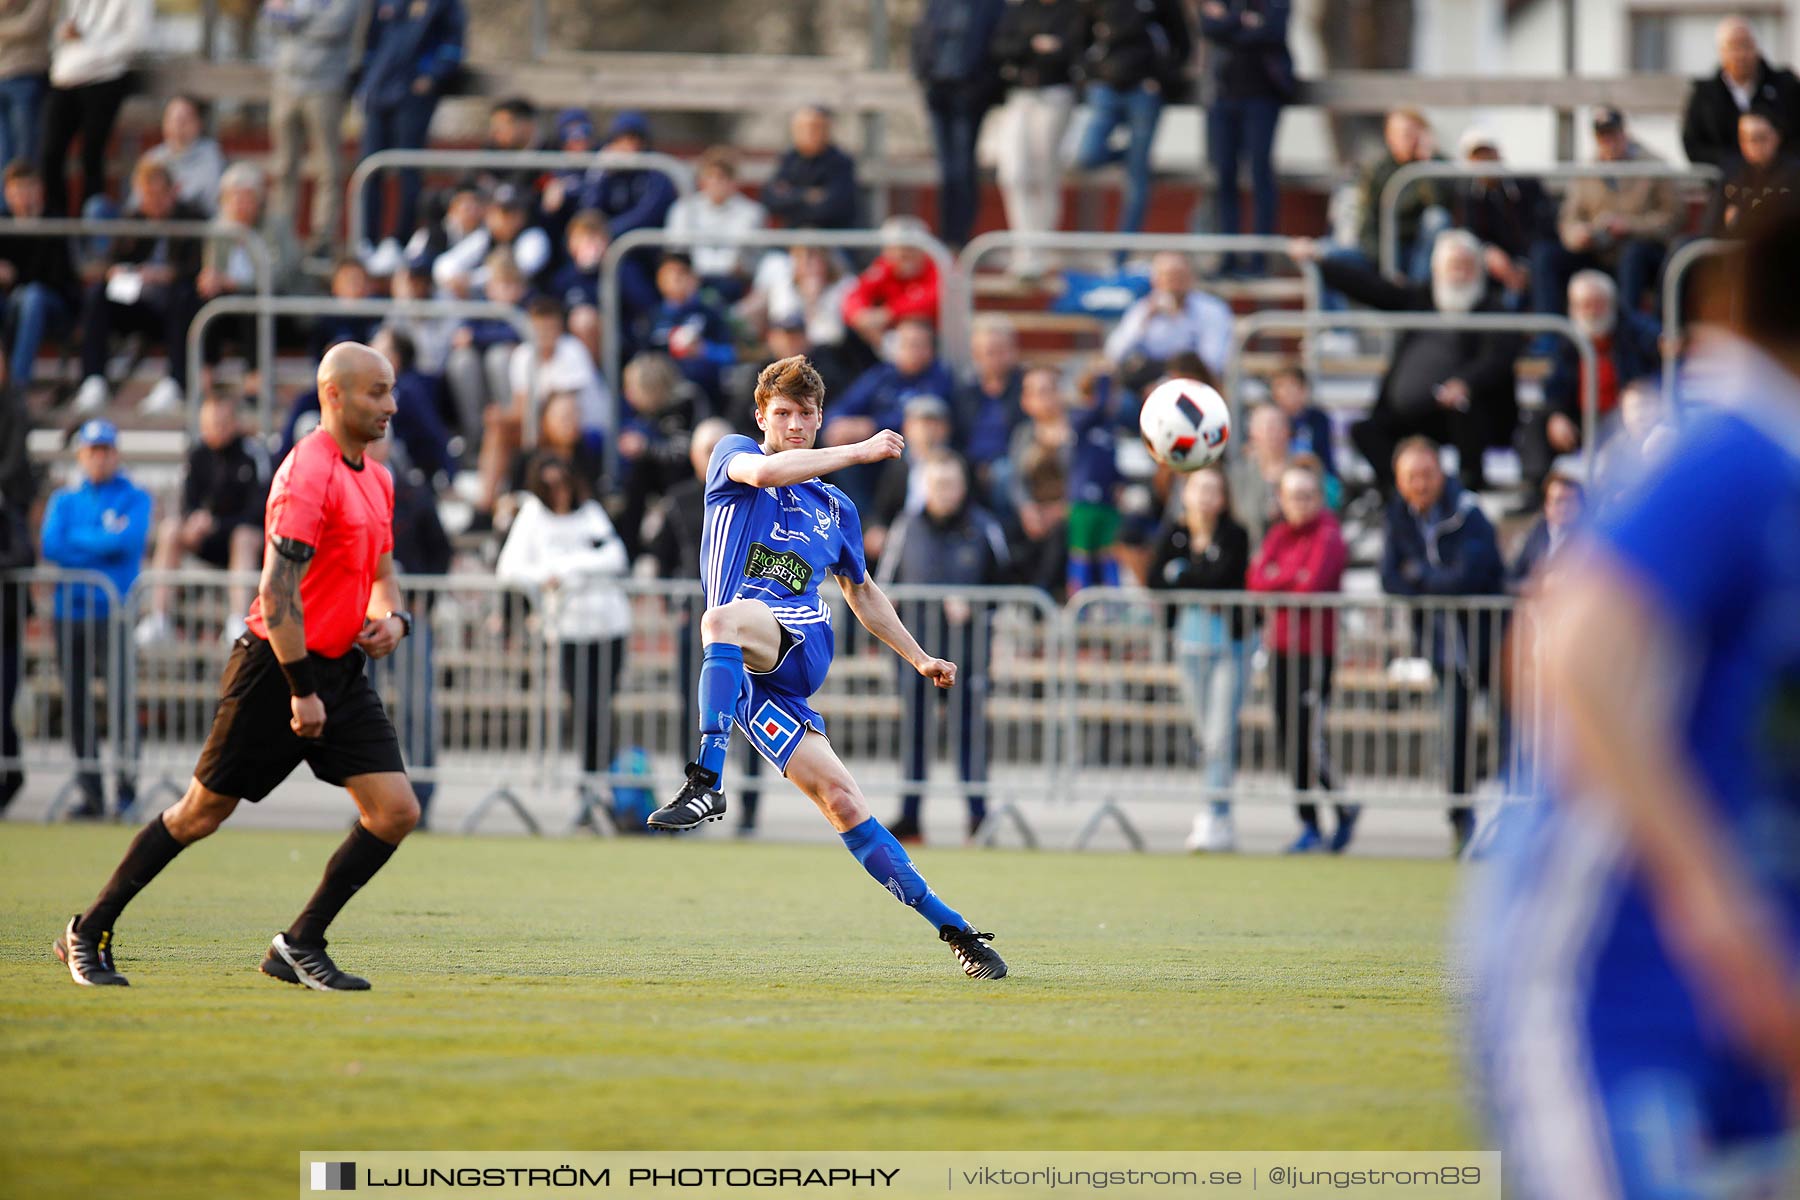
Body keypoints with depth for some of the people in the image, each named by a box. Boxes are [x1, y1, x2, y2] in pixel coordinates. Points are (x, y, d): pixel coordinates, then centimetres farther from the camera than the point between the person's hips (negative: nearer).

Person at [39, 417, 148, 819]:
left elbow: (127, 541, -11)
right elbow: (50, 546, 1)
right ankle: (90, 791, 6)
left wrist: (77, 539, -2)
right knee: (76, 704, 2)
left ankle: (127, 788, -4)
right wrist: (102, 546, -5)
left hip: (112, 613, -4)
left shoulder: (135, 499, 7)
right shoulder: (65, 500, 17)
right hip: (69, 613, 4)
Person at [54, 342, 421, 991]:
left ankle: (299, 946, 4)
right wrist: (301, 692, -22)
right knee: (202, 812, 0)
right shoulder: (308, 475, -18)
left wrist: (392, 616, 3)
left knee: (395, 810, -5)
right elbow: (277, 594, -22)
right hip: (279, 668, -8)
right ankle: (90, 932, 15)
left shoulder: (376, 479, 11)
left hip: (341, 670, 8)